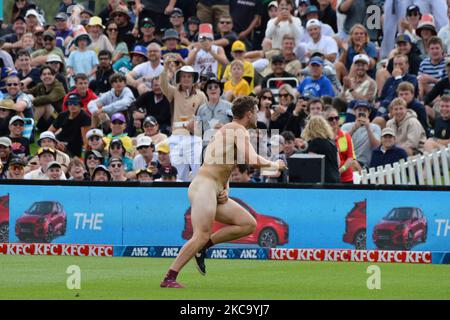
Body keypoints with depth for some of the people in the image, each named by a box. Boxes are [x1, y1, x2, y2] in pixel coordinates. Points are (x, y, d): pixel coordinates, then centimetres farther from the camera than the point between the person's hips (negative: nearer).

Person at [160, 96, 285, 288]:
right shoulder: (239, 130, -6)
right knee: (202, 235, -20)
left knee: (249, 224, 3)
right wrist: (274, 165, -2)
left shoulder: (229, 130, 24)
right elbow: (252, 160, -20)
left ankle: (202, 247, 3)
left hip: (216, 192, 10)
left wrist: (225, 190, 11)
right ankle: (169, 278, -22)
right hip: (204, 187, -10)